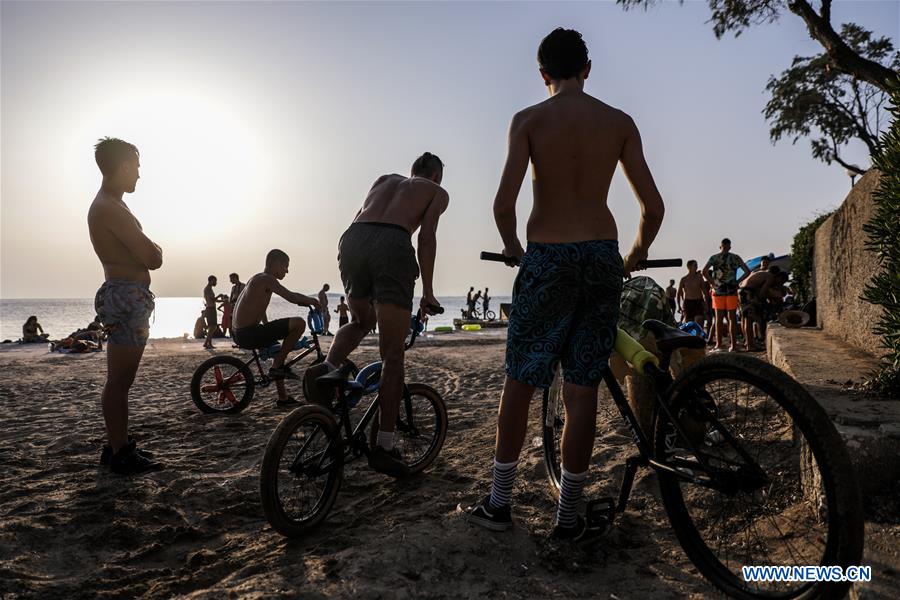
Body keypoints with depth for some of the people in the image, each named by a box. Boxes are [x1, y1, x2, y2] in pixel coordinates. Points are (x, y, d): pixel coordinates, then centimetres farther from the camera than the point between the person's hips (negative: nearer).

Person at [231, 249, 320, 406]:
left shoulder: (257, 279, 20)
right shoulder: (267, 279, -10)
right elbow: (291, 298, -19)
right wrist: (313, 301, -2)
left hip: (238, 334, 11)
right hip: (248, 334, -11)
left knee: (278, 348, 31)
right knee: (299, 323, -15)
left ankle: (283, 398, 37)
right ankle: (277, 366, -3)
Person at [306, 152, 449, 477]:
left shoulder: (385, 179, 35)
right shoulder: (437, 192, 23)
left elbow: (361, 220, 22)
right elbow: (426, 237, 6)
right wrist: (427, 291, 7)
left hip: (352, 239, 5)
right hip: (392, 245, -4)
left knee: (361, 321, 30)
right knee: (392, 354, 1)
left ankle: (327, 368, 1)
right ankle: (383, 446, 1)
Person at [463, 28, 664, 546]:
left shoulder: (528, 120, 2)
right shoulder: (620, 122, 8)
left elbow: (504, 202, -11)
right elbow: (654, 206, 4)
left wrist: (513, 248, 8)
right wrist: (637, 255, 21)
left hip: (546, 257, -2)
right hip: (602, 255, 2)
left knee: (520, 381, 10)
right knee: (583, 389, 6)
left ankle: (500, 503, 19)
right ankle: (569, 517, 17)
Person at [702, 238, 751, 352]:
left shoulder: (714, 258, 1)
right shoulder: (736, 258, 4)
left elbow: (704, 271, -11)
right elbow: (747, 271, 0)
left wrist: (712, 282, -2)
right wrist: (737, 281, 5)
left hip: (718, 291, 0)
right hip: (731, 291, 0)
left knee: (719, 318, 4)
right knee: (732, 318, 4)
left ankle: (718, 344, 5)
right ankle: (733, 345, 5)